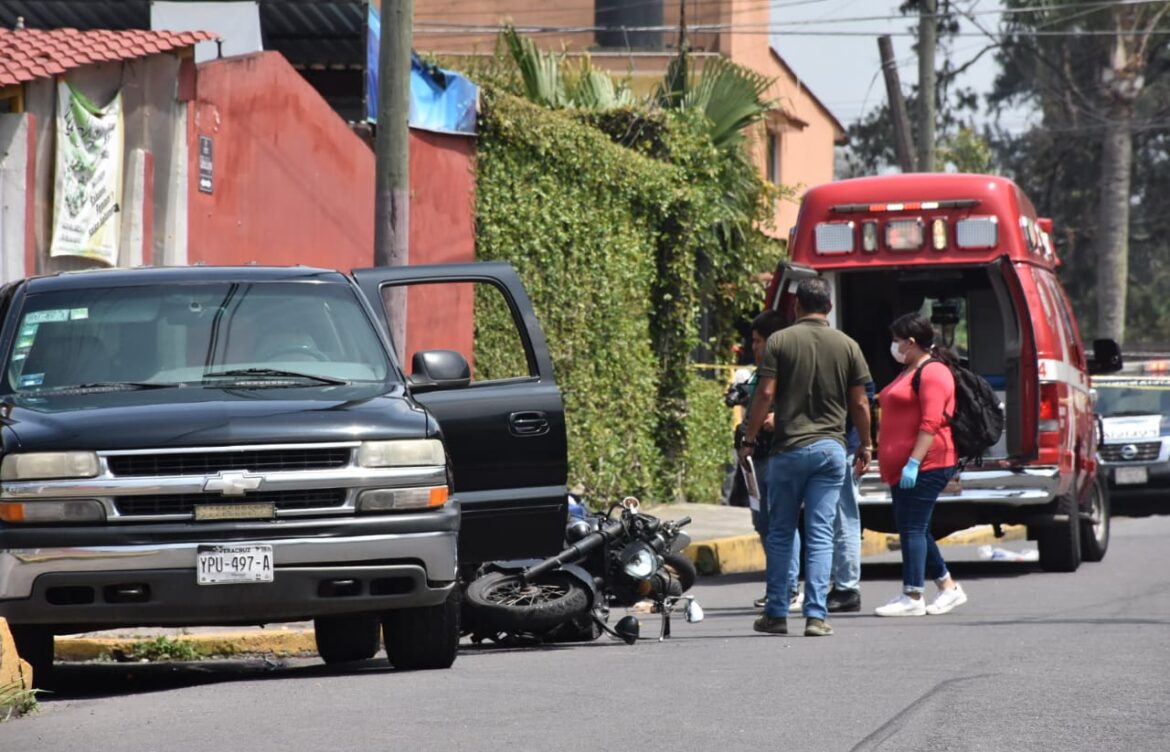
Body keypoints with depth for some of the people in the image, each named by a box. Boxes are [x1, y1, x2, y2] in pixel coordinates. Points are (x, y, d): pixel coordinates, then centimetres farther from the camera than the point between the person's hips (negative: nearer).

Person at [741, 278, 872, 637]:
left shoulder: (779, 341, -3)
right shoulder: (847, 346, 3)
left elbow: (765, 394, -8)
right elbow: (859, 402, 4)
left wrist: (749, 439, 2)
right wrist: (865, 445, 17)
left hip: (789, 448, -1)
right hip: (831, 447, 1)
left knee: (780, 533, 9)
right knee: (821, 534, 1)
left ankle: (776, 614, 11)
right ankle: (816, 615, -5)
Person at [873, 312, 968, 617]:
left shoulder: (932, 372, -12)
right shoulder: (910, 371, 21)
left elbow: (931, 423, -20)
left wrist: (913, 462, -25)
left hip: (925, 466, -11)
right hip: (902, 466, 11)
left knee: (912, 528, -10)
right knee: (911, 528, 12)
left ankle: (912, 597, -9)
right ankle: (948, 587, 19)